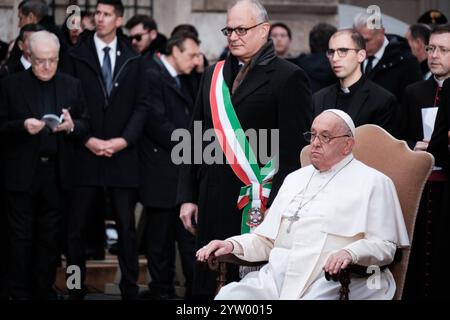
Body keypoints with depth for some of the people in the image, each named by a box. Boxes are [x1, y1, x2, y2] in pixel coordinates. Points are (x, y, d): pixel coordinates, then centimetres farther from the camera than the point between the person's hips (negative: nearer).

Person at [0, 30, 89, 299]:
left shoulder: (72, 86, 7)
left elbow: (86, 126, 6)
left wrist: (72, 126, -16)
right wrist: (22, 126, -20)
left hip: (56, 173, 2)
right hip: (22, 173, -2)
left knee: (50, 236, 7)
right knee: (22, 236, 3)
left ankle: (44, 290, 15)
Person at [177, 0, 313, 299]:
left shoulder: (288, 77, -4)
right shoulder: (214, 74, 16)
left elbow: (294, 150, -9)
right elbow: (196, 139, 18)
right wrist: (188, 196, 12)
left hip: (257, 203, -6)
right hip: (212, 201, 6)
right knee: (208, 284, 5)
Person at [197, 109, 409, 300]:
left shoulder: (372, 182, 8)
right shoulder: (295, 179, 28)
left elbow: (385, 245, -1)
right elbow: (267, 239, 26)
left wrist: (350, 253, -20)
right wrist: (232, 245, 7)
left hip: (329, 281, -5)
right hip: (276, 276, 5)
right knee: (227, 297, -23)